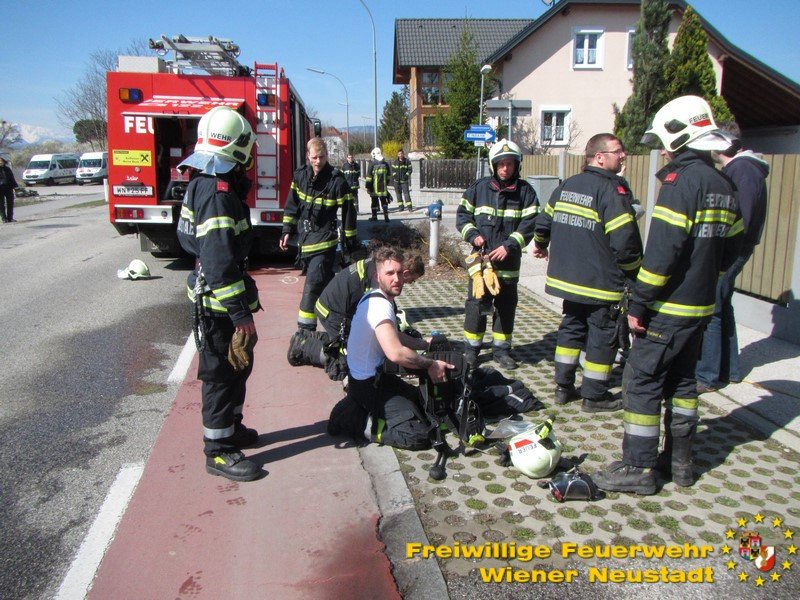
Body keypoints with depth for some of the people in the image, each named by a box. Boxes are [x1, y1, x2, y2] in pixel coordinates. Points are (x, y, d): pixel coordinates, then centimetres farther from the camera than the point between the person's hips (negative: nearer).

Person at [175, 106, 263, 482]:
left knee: (237, 366, 22)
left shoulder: (202, 184, 11)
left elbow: (187, 238, 20)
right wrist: (240, 311, -27)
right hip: (218, 303, -10)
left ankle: (231, 428, 38)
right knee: (221, 374, 1)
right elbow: (220, 260, -28)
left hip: (212, 298, 10)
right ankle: (219, 452, 13)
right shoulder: (217, 192, -23)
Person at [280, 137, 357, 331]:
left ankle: (305, 330, -7)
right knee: (326, 281, 17)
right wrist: (287, 231, 10)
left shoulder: (336, 180, -12)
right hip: (304, 239, 6)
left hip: (324, 241, -6)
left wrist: (351, 241, -2)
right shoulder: (300, 175, 4)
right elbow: (292, 204, 13)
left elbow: (349, 211, -6)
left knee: (313, 284, -11)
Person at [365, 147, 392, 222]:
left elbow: (369, 177, -10)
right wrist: (386, 184, 24)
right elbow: (388, 176, 13)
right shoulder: (385, 164, 5)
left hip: (374, 187, -3)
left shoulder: (372, 164, -10)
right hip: (383, 187, 3)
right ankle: (386, 215, -4)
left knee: (374, 201, 7)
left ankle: (374, 216, 13)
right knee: (384, 201, 6)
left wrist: (367, 186, -4)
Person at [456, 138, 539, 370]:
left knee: (506, 305, 11)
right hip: (480, 258, 0)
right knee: (476, 303, 2)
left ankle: (501, 349, 25)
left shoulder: (525, 191, -1)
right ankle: (472, 348, 16)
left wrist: (509, 246, -16)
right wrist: (473, 235, -8)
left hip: (508, 261, 1)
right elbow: (462, 214, 8)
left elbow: (529, 224, -6)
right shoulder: (479, 188, 2)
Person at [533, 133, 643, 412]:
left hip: (568, 278, 7)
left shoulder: (566, 186, 7)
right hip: (602, 284, -7)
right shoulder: (612, 191, -16)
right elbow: (624, 241, -22)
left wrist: (540, 245, 38)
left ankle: (563, 386, 25)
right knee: (602, 336, 5)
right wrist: (633, 272, -5)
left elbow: (544, 222, 17)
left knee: (571, 329, 19)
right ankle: (594, 396, 14)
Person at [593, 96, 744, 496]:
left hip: (668, 308, -9)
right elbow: (730, 248, 17)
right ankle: (679, 460, 26)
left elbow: (662, 251, -23)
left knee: (641, 381, -2)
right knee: (682, 381, 17)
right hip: (701, 307, 9)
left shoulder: (681, 180, -16)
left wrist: (639, 303, -19)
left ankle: (637, 468, 3)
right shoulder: (723, 186, 12)